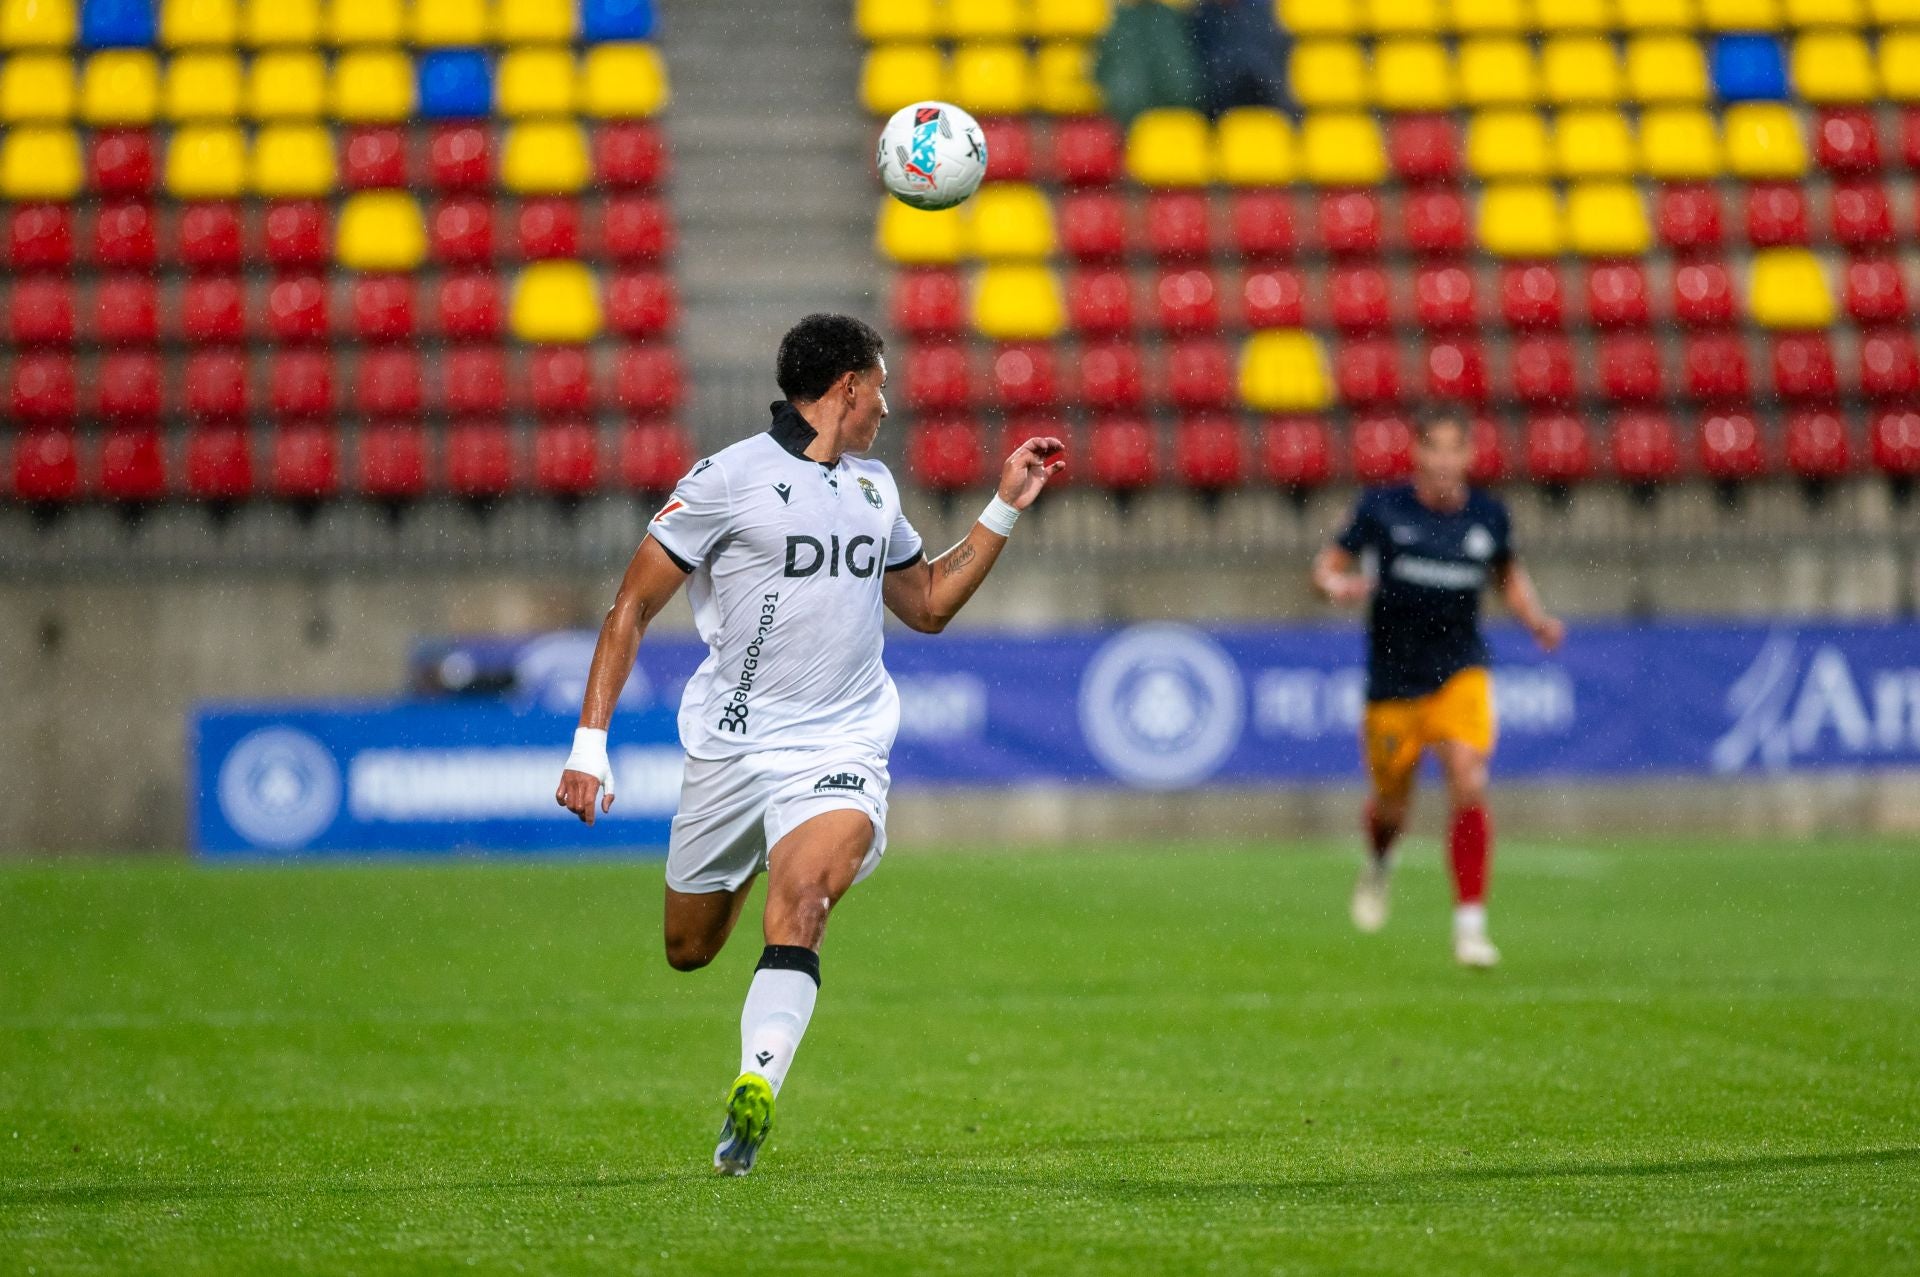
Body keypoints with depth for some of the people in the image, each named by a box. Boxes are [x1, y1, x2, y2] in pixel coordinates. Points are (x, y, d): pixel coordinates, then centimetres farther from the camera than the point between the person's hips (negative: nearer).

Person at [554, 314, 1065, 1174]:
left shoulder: (875, 485, 15)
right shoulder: (732, 477, -5)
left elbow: (928, 605, 28)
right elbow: (632, 606, -4)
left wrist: (1006, 508, 21)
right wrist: (590, 741, -12)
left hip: (840, 747, 2)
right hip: (730, 745, -2)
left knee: (801, 901, -27)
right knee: (689, 951, 11)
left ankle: (755, 1087, -35)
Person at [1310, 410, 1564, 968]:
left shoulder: (1488, 515, 0)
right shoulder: (1382, 507, -7)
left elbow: (1509, 574, 20)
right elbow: (1329, 562, 0)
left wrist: (1537, 620, 3)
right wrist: (1336, 583, -23)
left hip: (1460, 674, 0)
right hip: (1393, 681, 0)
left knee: (1469, 786, -21)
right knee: (1393, 807, 12)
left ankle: (1470, 926, -15)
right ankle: (1378, 865, 51)